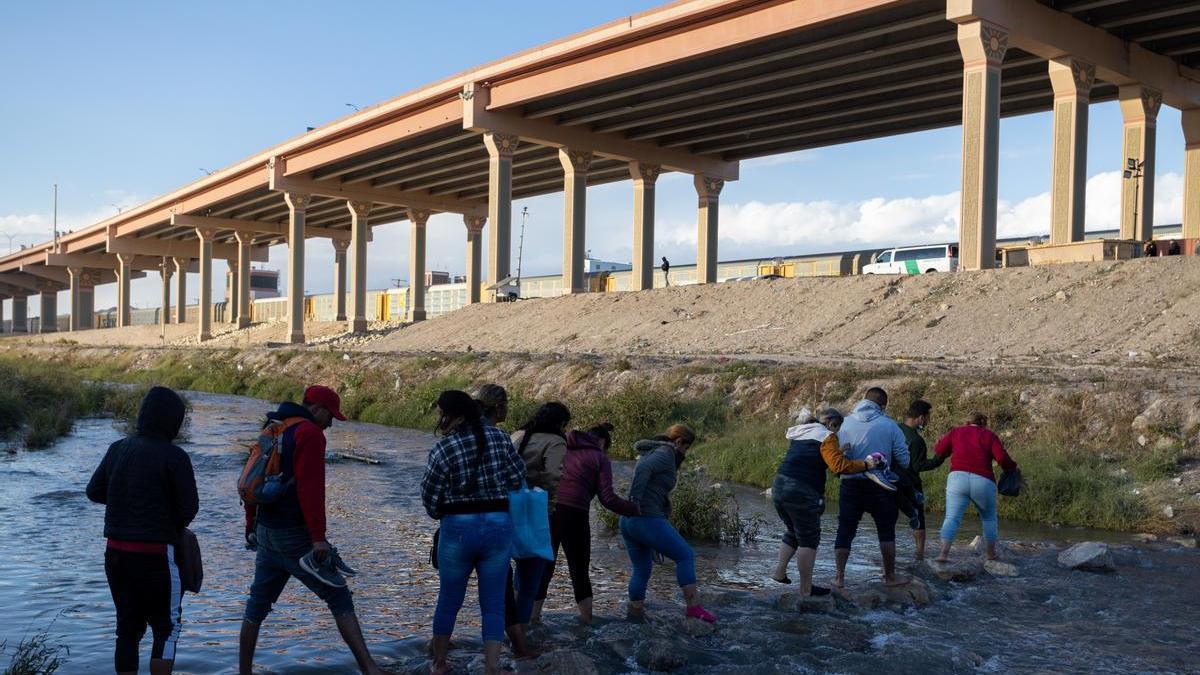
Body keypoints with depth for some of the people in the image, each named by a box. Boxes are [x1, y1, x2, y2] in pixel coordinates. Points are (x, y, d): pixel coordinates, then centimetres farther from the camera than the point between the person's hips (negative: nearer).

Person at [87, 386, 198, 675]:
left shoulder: (118, 448, 4)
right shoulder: (174, 456, -13)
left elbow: (94, 492, 12)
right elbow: (190, 507, -12)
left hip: (115, 551, 5)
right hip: (156, 554, -5)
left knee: (128, 628, 15)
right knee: (166, 628, 8)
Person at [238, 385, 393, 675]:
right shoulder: (310, 434, -12)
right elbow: (310, 489, -21)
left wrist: (251, 526, 29)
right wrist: (318, 537, -22)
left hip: (266, 533, 8)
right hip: (296, 536, -8)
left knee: (257, 604, 16)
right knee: (339, 599, -6)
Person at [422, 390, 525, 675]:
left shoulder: (443, 448, -10)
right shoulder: (500, 437, -1)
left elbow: (429, 494, -3)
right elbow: (518, 478, 5)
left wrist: (439, 514, 18)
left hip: (458, 527, -2)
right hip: (499, 525, 2)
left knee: (449, 600, 16)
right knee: (493, 603, 8)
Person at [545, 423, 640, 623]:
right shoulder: (600, 459, 6)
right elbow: (607, 499, -1)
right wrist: (635, 509, 9)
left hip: (546, 511, 3)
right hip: (574, 515, -3)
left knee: (544, 568, 14)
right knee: (580, 569, 13)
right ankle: (587, 620, 15)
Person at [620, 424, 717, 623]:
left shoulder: (650, 452, 23)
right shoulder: (666, 453, -7)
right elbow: (643, 469, -25)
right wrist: (635, 501, -25)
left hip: (628, 521, 10)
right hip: (647, 518, -10)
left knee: (642, 568, 18)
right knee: (685, 555, -3)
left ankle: (635, 612, 21)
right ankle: (693, 606, -6)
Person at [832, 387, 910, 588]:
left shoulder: (845, 423, -1)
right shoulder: (889, 425, -6)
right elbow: (904, 460, -4)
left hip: (850, 485, 2)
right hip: (880, 486, -2)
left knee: (845, 531, 9)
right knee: (886, 531, 13)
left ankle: (839, 577, 11)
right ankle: (890, 576, 21)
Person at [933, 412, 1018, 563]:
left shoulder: (956, 431, 15)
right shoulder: (989, 435, 12)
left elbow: (938, 450, 9)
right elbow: (1002, 458, -1)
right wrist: (1013, 468, 17)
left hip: (957, 478, 0)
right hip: (983, 481, 0)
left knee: (952, 518, -3)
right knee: (989, 518, 21)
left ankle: (944, 553, -18)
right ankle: (991, 554, 27)